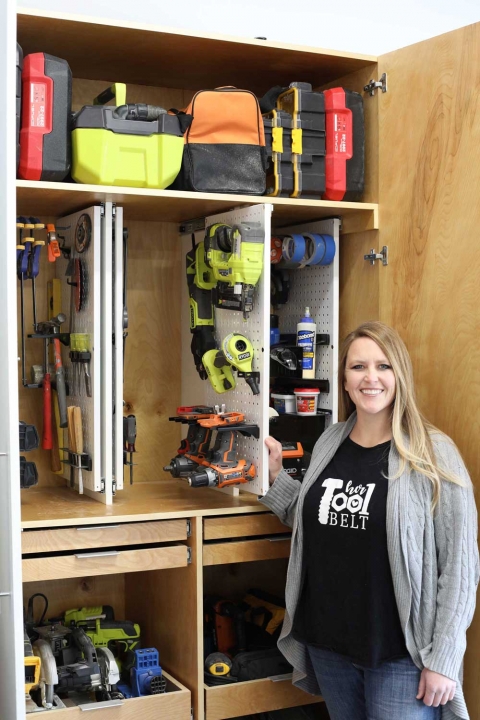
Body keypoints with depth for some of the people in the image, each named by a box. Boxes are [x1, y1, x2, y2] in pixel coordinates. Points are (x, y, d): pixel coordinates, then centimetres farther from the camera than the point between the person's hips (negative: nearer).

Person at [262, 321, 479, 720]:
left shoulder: (434, 453, -12)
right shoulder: (329, 442, 4)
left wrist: (443, 660, -13)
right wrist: (276, 475, 5)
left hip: (400, 654, -5)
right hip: (327, 642, 5)